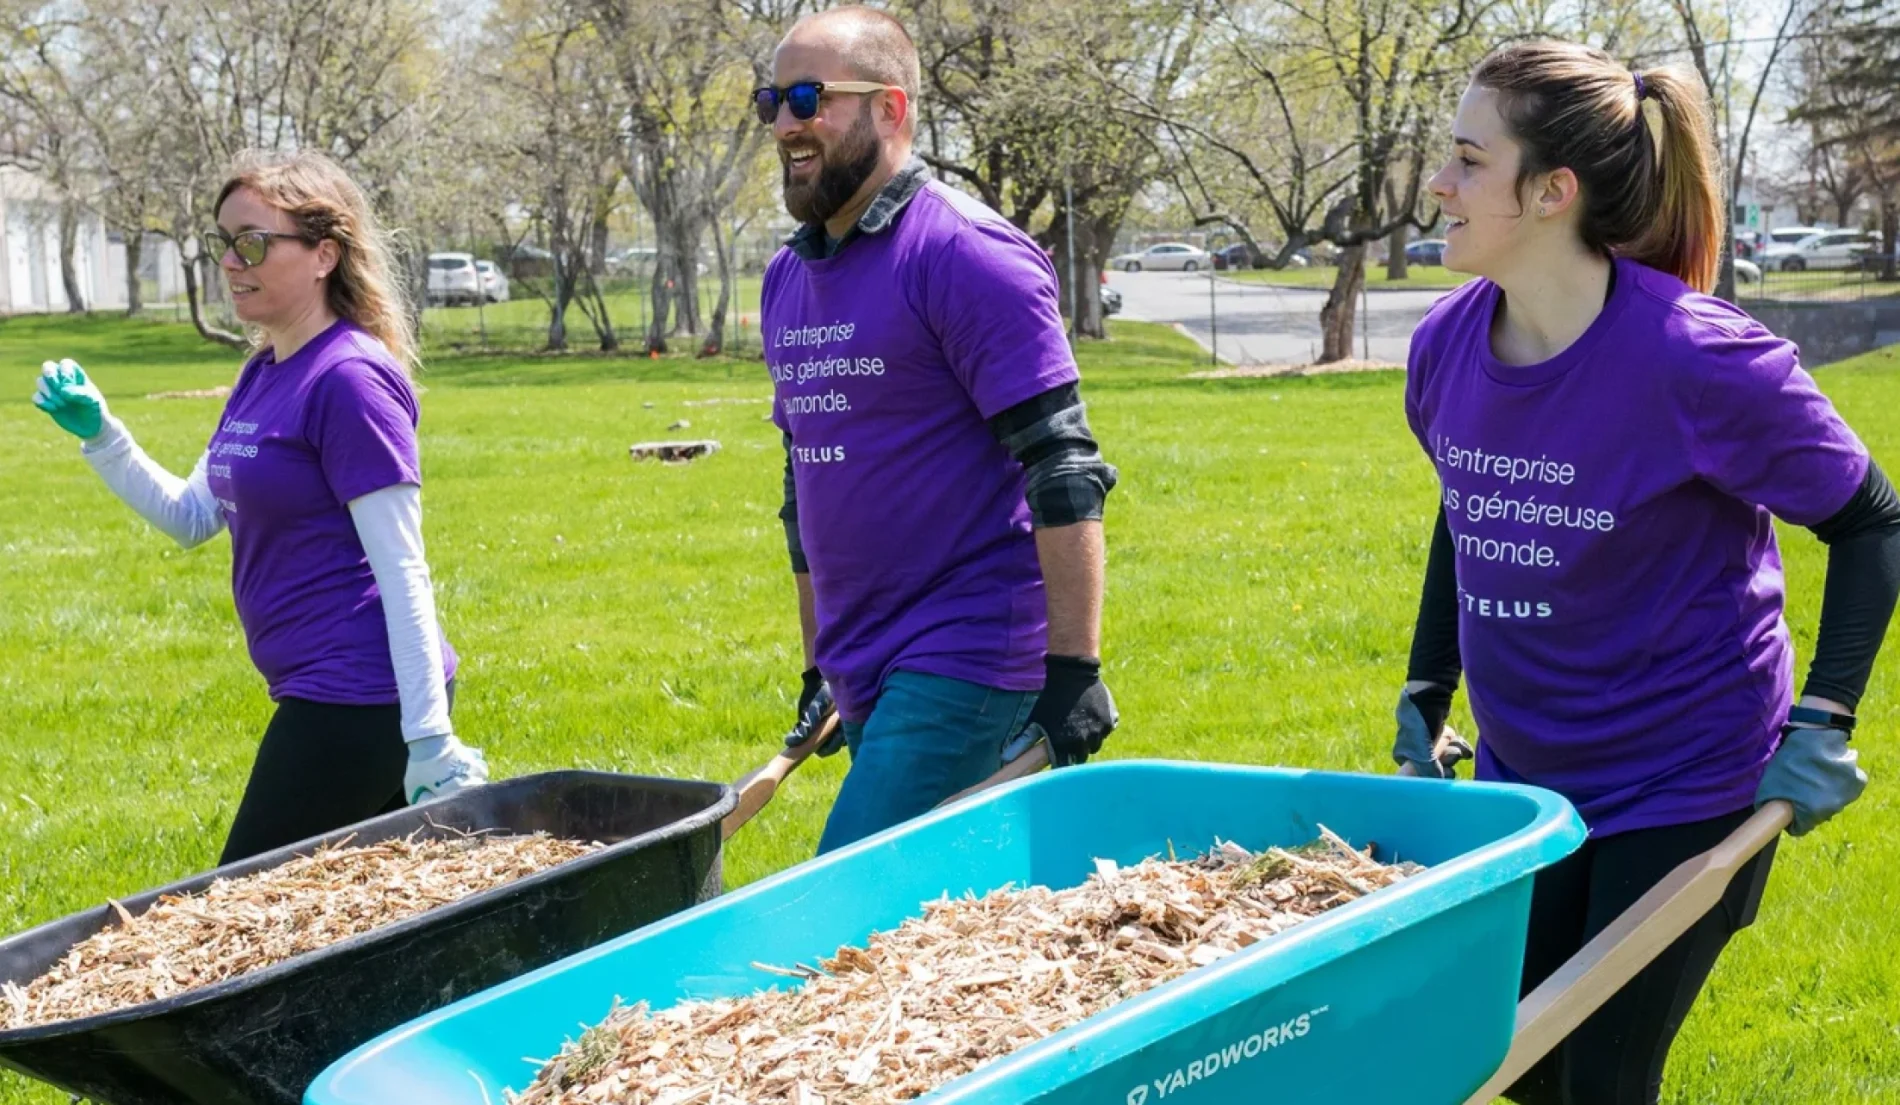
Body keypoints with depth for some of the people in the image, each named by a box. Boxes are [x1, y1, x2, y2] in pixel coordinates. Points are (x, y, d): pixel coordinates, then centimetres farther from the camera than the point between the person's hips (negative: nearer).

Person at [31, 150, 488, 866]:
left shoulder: (350, 378, -16)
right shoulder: (264, 374, 12)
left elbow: (402, 573, -19)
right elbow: (191, 517, 20)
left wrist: (429, 740, -21)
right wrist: (99, 435, 5)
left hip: (358, 699, -9)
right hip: (322, 696, 9)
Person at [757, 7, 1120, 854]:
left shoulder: (965, 257, -12)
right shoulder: (787, 277, 13)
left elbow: (1064, 474, -16)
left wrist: (1074, 669, -20)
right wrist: (817, 668, 23)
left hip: (967, 659, -8)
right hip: (862, 678, 8)